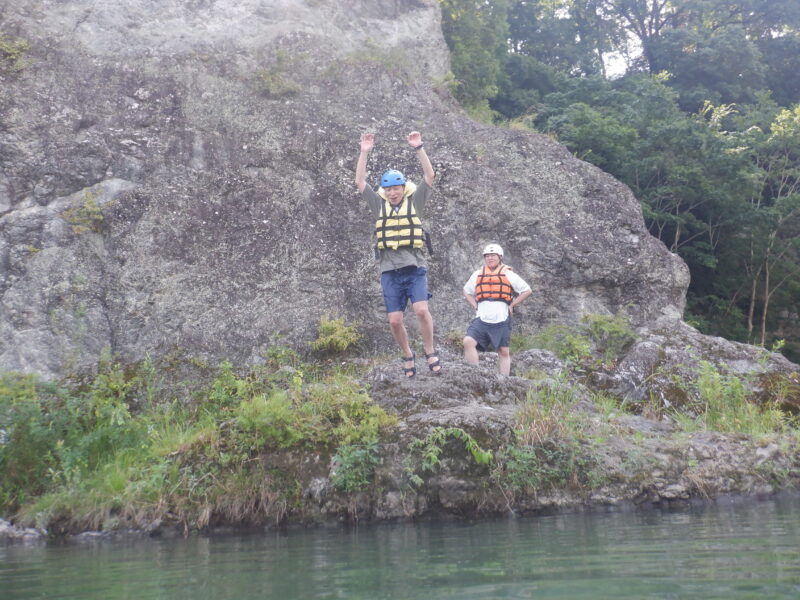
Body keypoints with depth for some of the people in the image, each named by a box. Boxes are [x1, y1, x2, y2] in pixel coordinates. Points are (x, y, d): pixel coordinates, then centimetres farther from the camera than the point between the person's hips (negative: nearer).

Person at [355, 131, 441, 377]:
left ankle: (430, 352, 2)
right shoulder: (379, 205, 11)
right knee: (395, 321, 0)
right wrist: (365, 152, -2)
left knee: (421, 310, -18)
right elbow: (360, 181, 5)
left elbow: (429, 175, -2)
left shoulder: (415, 202, 7)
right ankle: (408, 355, 22)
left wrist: (418, 148, -10)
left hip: (414, 267, -2)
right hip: (389, 271, 2)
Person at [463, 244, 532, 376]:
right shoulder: (478, 274, 14)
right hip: (482, 319, 2)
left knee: (503, 351, 2)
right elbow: (467, 291, 29)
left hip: (501, 320, -2)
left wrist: (511, 305, 2)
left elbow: (527, 291, 8)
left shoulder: (508, 274, 5)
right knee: (468, 341, -19)